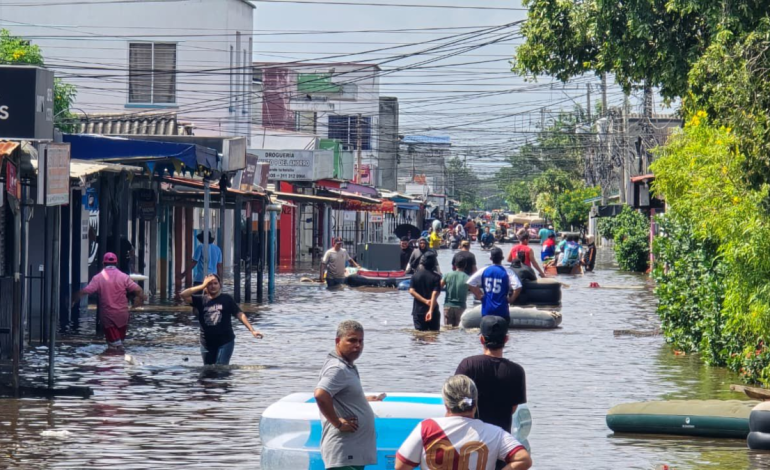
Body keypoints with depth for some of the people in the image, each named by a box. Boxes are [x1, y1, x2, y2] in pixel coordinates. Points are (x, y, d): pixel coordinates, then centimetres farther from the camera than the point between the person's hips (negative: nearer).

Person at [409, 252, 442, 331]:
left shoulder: (415, 276, 1)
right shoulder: (436, 277, -6)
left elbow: (412, 291, -8)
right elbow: (435, 294, -16)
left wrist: (425, 301, -12)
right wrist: (431, 310, -22)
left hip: (418, 311, 1)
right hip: (433, 311, -1)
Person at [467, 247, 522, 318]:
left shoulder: (483, 271, 1)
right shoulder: (507, 272, -8)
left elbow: (470, 284, -2)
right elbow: (518, 287, -20)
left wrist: (479, 296, 8)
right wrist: (511, 299, -4)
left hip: (486, 310, 3)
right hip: (502, 310, -3)